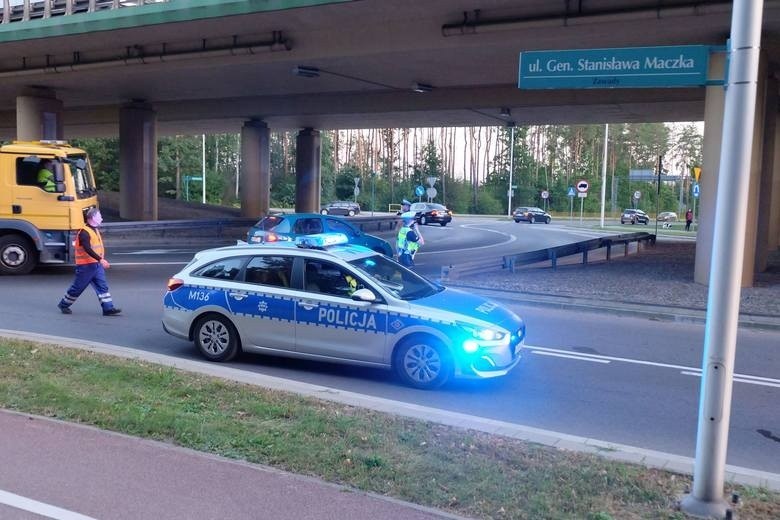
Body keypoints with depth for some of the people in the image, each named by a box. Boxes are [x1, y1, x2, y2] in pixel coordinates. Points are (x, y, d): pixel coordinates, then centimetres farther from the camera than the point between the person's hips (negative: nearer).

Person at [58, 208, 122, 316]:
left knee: (103, 286, -1)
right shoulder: (84, 232, -16)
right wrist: (100, 259, -35)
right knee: (78, 287, 5)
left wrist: (102, 260, 20)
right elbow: (87, 249, -28)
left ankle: (108, 308, -4)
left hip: (97, 264, 8)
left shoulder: (95, 230, 14)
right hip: (86, 265, -8)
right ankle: (64, 304, 24)